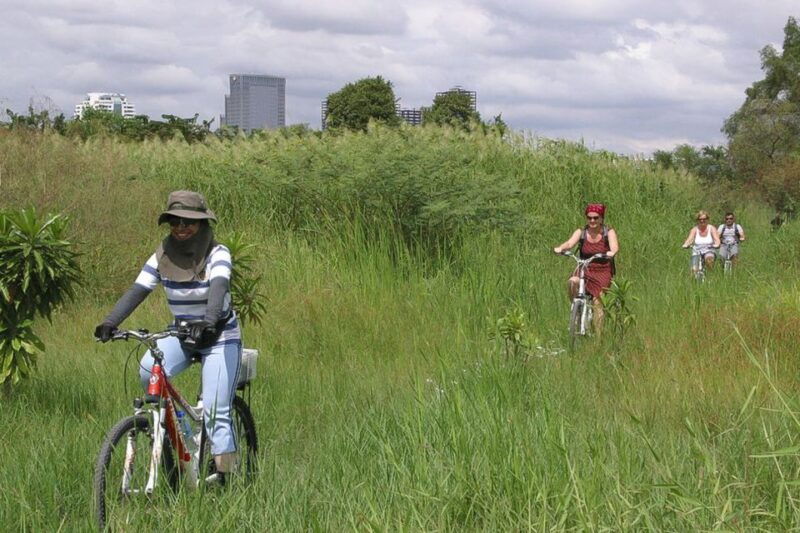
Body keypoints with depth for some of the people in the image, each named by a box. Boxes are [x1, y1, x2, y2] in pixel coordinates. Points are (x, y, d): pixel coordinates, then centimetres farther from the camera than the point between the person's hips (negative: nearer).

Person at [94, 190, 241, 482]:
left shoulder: (217, 254, -16)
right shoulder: (162, 257, -4)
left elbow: (219, 288, -34)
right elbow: (136, 291, -12)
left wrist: (209, 321, -54)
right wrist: (109, 322, -29)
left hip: (220, 337, -4)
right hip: (181, 335, 4)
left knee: (215, 412, -12)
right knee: (148, 371, -26)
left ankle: (224, 476, -4)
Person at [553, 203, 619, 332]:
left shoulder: (608, 232, -3)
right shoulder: (581, 232, 1)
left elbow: (614, 246, -22)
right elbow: (570, 243, -17)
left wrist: (612, 252, -46)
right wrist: (560, 248, -40)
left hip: (603, 271, -1)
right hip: (585, 269, 2)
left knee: (597, 303, -14)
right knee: (572, 282, -31)